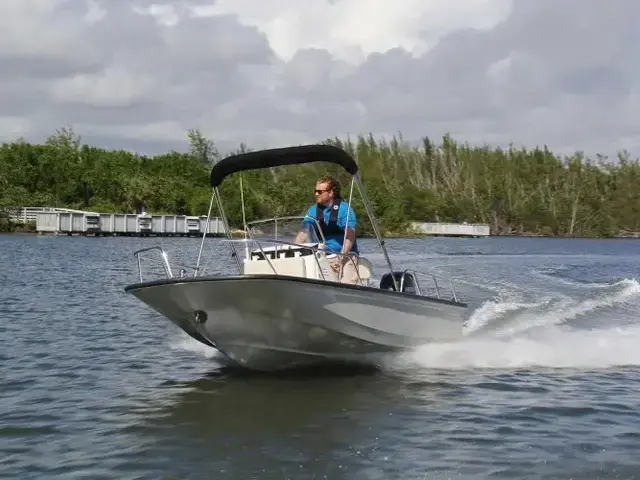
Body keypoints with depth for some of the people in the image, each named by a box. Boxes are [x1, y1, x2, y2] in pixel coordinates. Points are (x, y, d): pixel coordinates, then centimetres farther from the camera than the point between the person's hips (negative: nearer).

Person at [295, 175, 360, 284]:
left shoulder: (344, 208, -5)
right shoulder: (313, 210, 11)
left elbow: (350, 236, -12)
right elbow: (303, 233, 8)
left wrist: (341, 259, -22)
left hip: (345, 255, -4)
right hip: (322, 257, 4)